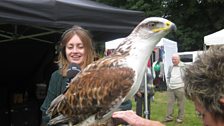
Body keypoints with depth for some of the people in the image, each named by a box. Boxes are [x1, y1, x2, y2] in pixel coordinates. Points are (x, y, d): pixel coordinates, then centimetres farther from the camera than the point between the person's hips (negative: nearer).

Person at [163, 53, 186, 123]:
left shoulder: (183, 66, -4)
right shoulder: (170, 67, 13)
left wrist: (184, 85, -7)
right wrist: (168, 84, 10)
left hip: (180, 88, -5)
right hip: (170, 88, 5)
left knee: (181, 104, 2)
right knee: (170, 103, 6)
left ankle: (180, 118, 11)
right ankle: (169, 117, 12)